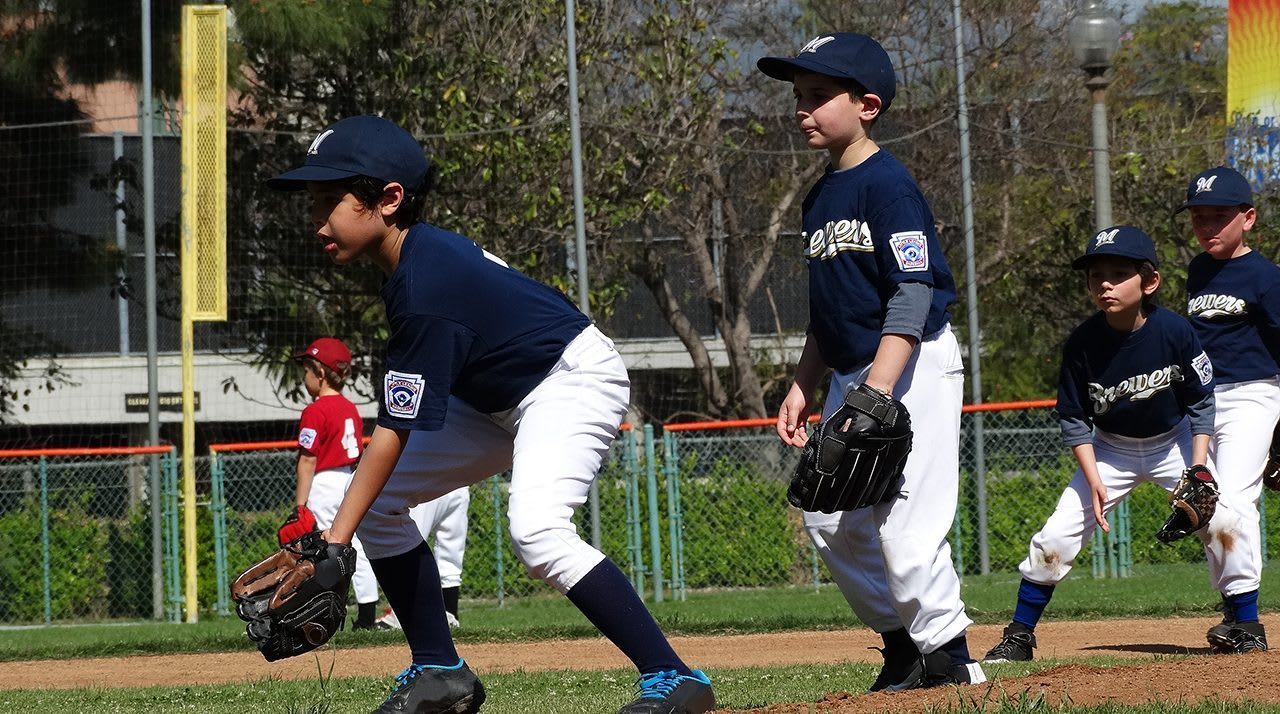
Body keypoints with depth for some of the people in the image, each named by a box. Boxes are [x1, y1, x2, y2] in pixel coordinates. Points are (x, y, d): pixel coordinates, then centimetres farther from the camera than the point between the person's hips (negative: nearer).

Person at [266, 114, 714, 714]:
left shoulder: (424, 292, -30)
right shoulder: (422, 248, -4)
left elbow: (393, 431, -29)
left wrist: (335, 541, -28)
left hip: (573, 382, -11)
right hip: (501, 398, 11)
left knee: (536, 529, -33)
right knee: (378, 500, 5)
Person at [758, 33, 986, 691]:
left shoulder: (887, 184, -13)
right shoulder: (821, 197, 13)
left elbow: (912, 295, -20)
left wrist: (876, 392, -26)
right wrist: (802, 386, 14)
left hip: (914, 366, -9)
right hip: (851, 376, 9)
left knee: (905, 524, -12)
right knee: (829, 519, 8)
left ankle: (949, 657, 0)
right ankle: (901, 643, 20)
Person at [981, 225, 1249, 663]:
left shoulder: (1175, 331, -22)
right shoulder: (1082, 344, -21)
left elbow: (1201, 402, -10)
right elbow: (1074, 419, -10)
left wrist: (1197, 470, -17)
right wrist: (1094, 480, -20)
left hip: (1174, 443, 0)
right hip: (1111, 450, 0)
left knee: (1221, 521, -17)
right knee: (1056, 536, -10)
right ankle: (1018, 638, 3)